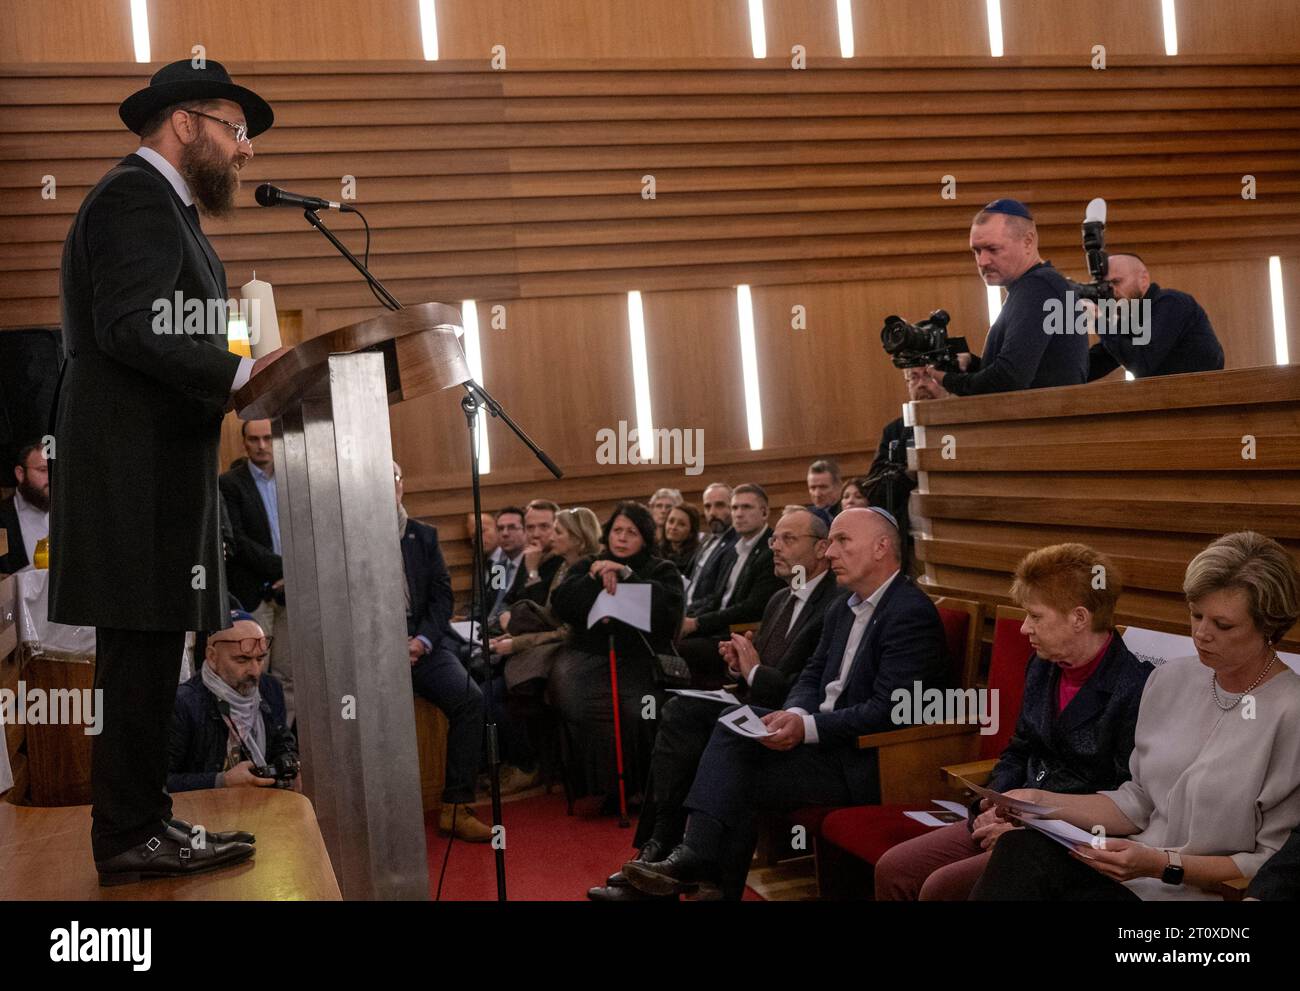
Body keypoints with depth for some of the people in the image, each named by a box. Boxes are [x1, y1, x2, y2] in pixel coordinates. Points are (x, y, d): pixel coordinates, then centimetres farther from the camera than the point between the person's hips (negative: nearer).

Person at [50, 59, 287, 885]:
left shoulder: (160, 204, 24)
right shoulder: (137, 197, -9)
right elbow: (130, 326, -21)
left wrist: (240, 377, 12)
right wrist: (239, 373, -21)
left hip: (154, 462, 10)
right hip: (137, 467, -10)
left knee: (148, 655, 11)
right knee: (142, 653, -7)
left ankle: (143, 823, 19)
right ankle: (131, 837, 1)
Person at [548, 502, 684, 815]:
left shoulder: (662, 571, 16)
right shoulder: (586, 566, 24)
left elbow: (667, 610, -6)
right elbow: (559, 605, 7)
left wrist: (626, 574, -7)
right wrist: (595, 578, -4)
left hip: (638, 657, -1)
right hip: (588, 654, 1)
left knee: (637, 710, -33)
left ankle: (633, 788, -13)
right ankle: (596, 787, -17)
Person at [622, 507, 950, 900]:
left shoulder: (912, 612, -15)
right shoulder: (842, 609, 15)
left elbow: (888, 711, -21)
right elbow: (812, 677, 14)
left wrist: (809, 728, -25)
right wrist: (795, 715, -9)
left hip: (869, 760, -8)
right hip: (823, 735, 8)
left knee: (733, 782, -18)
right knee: (733, 725, -14)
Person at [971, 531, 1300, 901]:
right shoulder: (1169, 679, 9)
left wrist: (1164, 865, -19)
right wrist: (1040, 801, 0)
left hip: (1203, 889, -6)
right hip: (1128, 867, 6)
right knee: (1021, 848, -24)